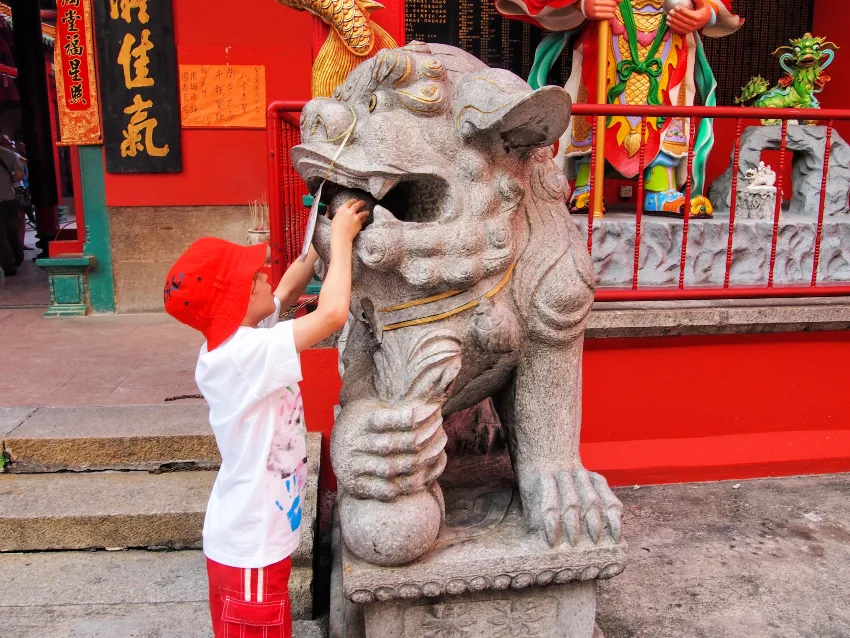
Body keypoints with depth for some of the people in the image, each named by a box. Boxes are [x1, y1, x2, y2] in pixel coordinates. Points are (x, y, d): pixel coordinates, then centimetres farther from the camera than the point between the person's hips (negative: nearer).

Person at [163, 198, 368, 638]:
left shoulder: (234, 339, -3)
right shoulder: (245, 354, -29)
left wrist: (325, 238, 1)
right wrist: (341, 237, -22)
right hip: (251, 547, -8)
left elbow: (288, 291, 10)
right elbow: (333, 314, -35)